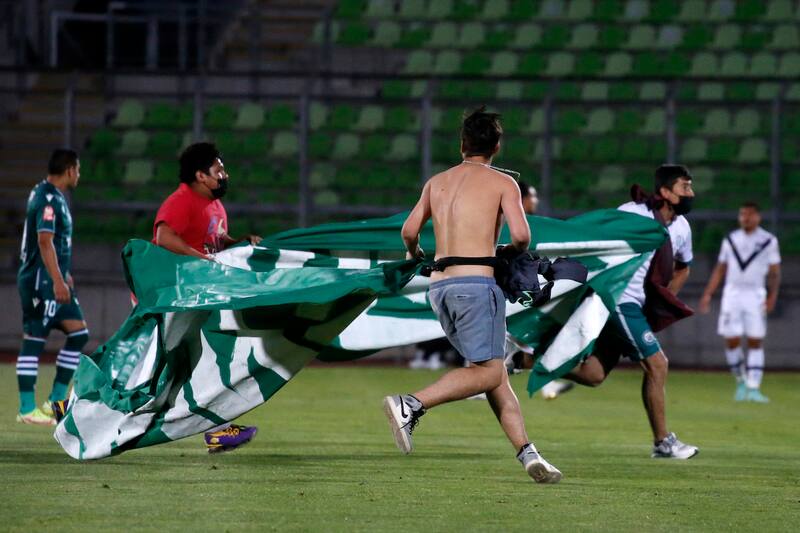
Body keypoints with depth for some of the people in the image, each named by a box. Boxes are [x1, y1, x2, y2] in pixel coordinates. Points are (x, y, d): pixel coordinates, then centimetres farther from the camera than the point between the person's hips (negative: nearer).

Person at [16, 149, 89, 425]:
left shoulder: (54, 196, 15)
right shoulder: (47, 199, -15)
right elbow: (44, 242, -23)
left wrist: (63, 274, 30)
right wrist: (58, 281, -26)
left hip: (54, 281, 10)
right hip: (40, 281, -10)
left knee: (79, 333, 6)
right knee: (33, 340, -5)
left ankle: (55, 401, 9)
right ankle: (27, 409, -1)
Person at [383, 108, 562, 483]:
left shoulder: (436, 182, 16)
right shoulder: (502, 183, 2)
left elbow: (409, 232, 13)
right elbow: (521, 235, -9)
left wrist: (414, 255, 35)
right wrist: (514, 253, 13)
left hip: (440, 284, 6)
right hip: (476, 281, -6)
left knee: (496, 371, 9)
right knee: (487, 372, -8)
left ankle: (527, 452, 2)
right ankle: (411, 405, -25)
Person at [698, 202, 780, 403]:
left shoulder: (768, 241, 3)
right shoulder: (731, 240, 10)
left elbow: (775, 273, 2)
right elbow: (720, 270, 15)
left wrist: (772, 296, -11)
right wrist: (708, 294, 8)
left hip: (755, 294, -2)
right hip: (732, 293, 2)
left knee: (755, 341, -4)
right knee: (732, 341, -4)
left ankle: (753, 388, -3)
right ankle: (741, 381, 16)